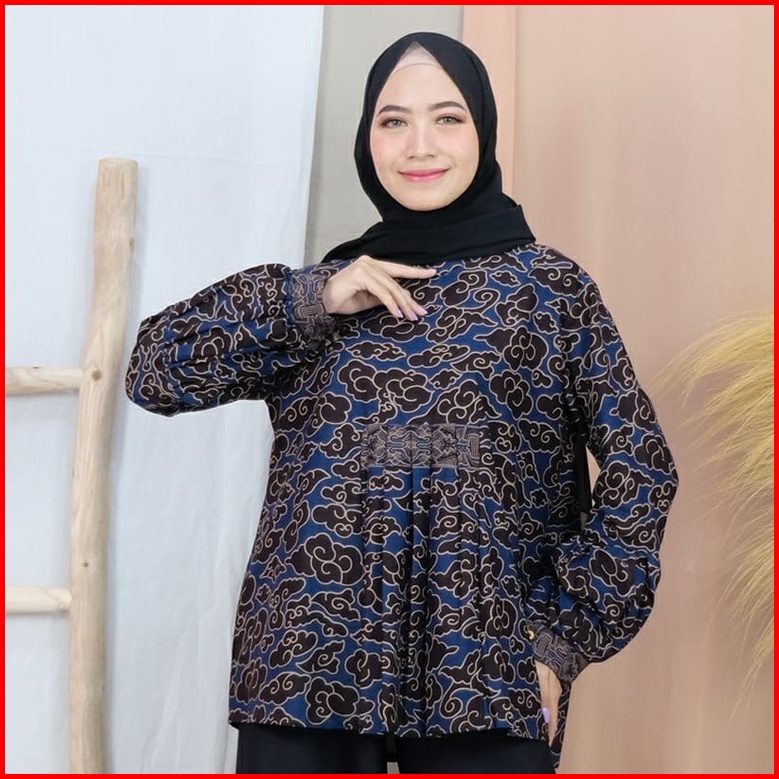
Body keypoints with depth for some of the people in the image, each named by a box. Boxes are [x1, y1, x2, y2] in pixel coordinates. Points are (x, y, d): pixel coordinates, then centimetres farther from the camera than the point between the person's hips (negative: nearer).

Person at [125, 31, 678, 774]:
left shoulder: (550, 287, 4)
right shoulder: (324, 292, 9)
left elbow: (638, 468, 1)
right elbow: (152, 369, 3)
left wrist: (567, 637, -4)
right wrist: (308, 300, -7)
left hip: (487, 680, -1)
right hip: (308, 669, 2)